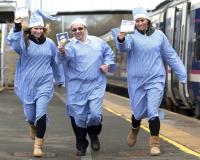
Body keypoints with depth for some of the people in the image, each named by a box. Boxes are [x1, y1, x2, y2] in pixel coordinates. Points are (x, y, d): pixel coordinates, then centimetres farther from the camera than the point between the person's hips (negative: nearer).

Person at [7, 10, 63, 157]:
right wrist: (17, 28, -41)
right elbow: (12, 43, -26)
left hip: (44, 84, 0)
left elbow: (55, 62, 17)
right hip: (27, 84, 0)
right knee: (30, 113, 9)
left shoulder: (49, 43, 4)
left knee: (41, 114, -13)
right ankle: (32, 126, 47)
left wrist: (59, 79, 26)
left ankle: (38, 144, -3)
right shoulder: (23, 41, -3)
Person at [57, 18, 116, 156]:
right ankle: (81, 145, 22)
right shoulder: (70, 45, -3)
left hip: (95, 85, 1)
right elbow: (66, 56, -24)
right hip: (77, 87, 0)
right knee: (78, 116, 3)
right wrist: (63, 52, -46)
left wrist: (107, 64, 2)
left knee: (95, 114, -14)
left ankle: (94, 134, 20)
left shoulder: (98, 42, 6)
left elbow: (109, 53, 20)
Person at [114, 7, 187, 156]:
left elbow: (171, 56, 7)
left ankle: (155, 143, 2)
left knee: (153, 111, -9)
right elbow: (124, 47, -29)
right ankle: (134, 129, 44)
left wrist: (182, 74, 7)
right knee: (138, 111, 12)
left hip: (155, 80, 0)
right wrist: (121, 39, -53)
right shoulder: (131, 35, -6)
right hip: (136, 81, 0)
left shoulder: (158, 35, 1)